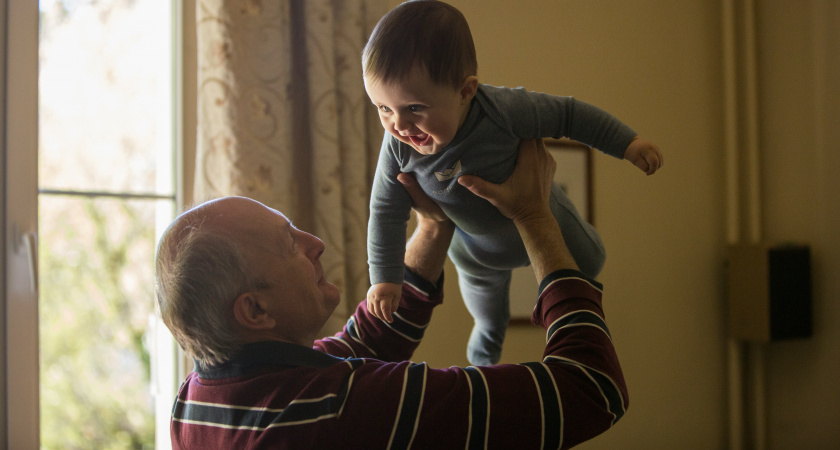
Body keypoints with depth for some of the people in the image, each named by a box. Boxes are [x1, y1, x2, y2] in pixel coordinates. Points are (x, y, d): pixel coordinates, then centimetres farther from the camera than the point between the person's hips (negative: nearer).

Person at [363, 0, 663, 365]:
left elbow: (568, 114, -28)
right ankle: (490, 330, 69)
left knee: (587, 263, 24)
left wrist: (627, 143, -22)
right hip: (473, 242, 3)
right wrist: (385, 277, -16)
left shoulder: (503, 110, -45)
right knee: (481, 284, 33)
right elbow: (387, 211, -19)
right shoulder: (398, 147, -35)